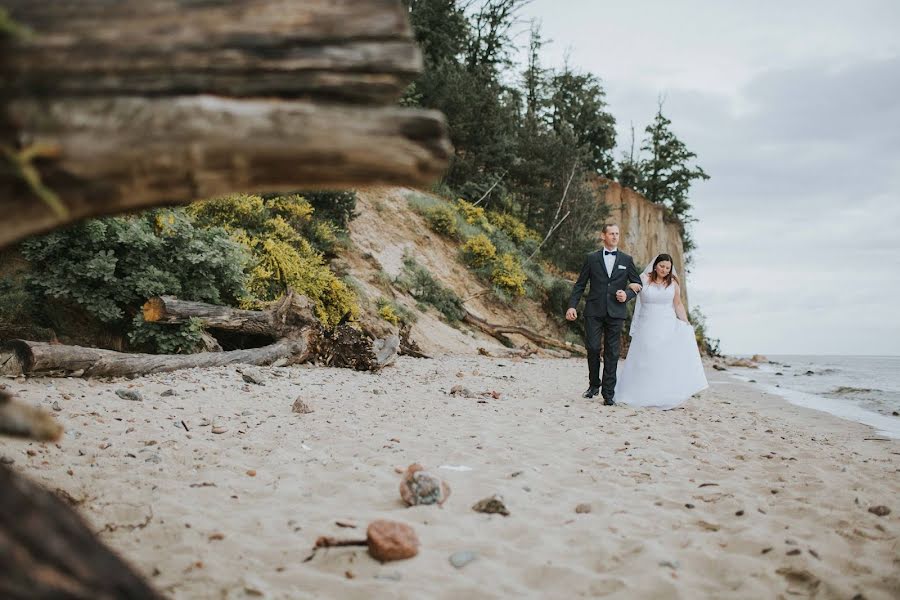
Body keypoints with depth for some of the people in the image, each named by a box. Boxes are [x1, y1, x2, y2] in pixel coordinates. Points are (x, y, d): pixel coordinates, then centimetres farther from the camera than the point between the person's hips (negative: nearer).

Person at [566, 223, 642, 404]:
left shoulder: (626, 260, 10)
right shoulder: (592, 258, 8)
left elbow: (638, 284, 13)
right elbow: (580, 284, 7)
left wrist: (627, 294, -7)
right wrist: (572, 306, -4)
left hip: (615, 313, 1)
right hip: (594, 311, -1)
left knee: (612, 353, 1)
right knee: (593, 348, -5)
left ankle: (608, 393, 6)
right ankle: (594, 385, 16)